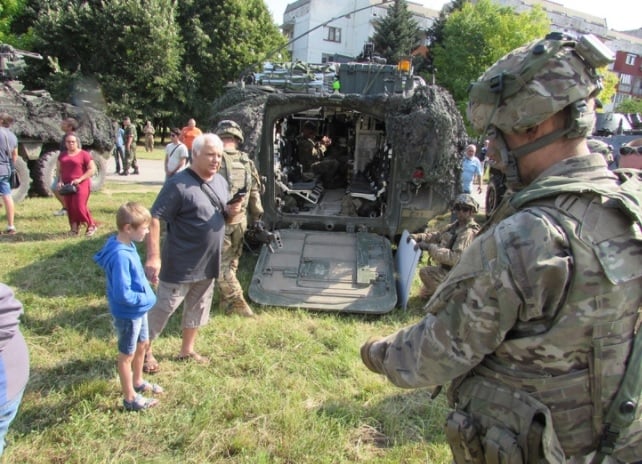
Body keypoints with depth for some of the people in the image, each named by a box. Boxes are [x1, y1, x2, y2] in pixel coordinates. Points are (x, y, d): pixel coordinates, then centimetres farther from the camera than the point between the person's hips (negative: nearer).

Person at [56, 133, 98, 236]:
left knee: (80, 206, -13)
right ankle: (74, 228, 18)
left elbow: (92, 169, -8)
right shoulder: (62, 155, 13)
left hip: (81, 184, -6)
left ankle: (91, 225, 3)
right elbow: (59, 170, 19)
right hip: (67, 185, 6)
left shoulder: (84, 154, -4)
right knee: (69, 207, 6)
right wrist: (60, 181, 1)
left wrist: (80, 179, -16)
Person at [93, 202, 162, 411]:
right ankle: (130, 398, 28)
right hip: (127, 314, -9)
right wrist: (147, 298, -17)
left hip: (138, 310, 9)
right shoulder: (121, 256, -31)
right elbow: (122, 294, -31)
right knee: (127, 355, 10)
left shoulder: (128, 245, -3)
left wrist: (146, 295, 3)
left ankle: (138, 382, 47)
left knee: (143, 345, 25)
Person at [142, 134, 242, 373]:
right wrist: (153, 257, -28)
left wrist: (231, 212, -7)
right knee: (161, 308, 8)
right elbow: (155, 218, -22)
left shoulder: (221, 182, 5)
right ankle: (146, 352, 29)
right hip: (180, 265, -7)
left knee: (197, 309, 21)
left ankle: (187, 350, 40)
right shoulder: (178, 184, -19)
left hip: (208, 264, 7)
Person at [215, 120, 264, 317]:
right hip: (240, 221, 5)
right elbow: (255, 193, 7)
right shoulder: (246, 162, 3)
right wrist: (256, 218, 17)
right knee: (232, 262, 18)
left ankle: (236, 300, 1)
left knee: (222, 263, 5)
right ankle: (226, 299, 30)